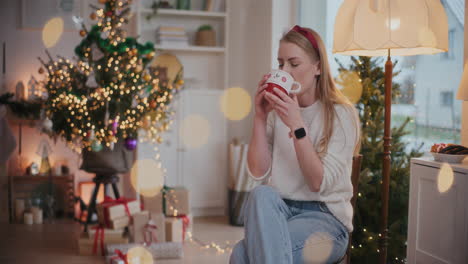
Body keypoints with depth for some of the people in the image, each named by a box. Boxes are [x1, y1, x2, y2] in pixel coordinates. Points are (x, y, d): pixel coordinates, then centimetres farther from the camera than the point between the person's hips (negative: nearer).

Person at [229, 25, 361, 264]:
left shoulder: (341, 114, -5)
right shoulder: (277, 111, 7)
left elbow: (320, 183, -15)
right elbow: (258, 172, -1)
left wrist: (297, 125, -22)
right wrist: (260, 117, -10)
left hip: (325, 218, -4)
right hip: (277, 211, 4)